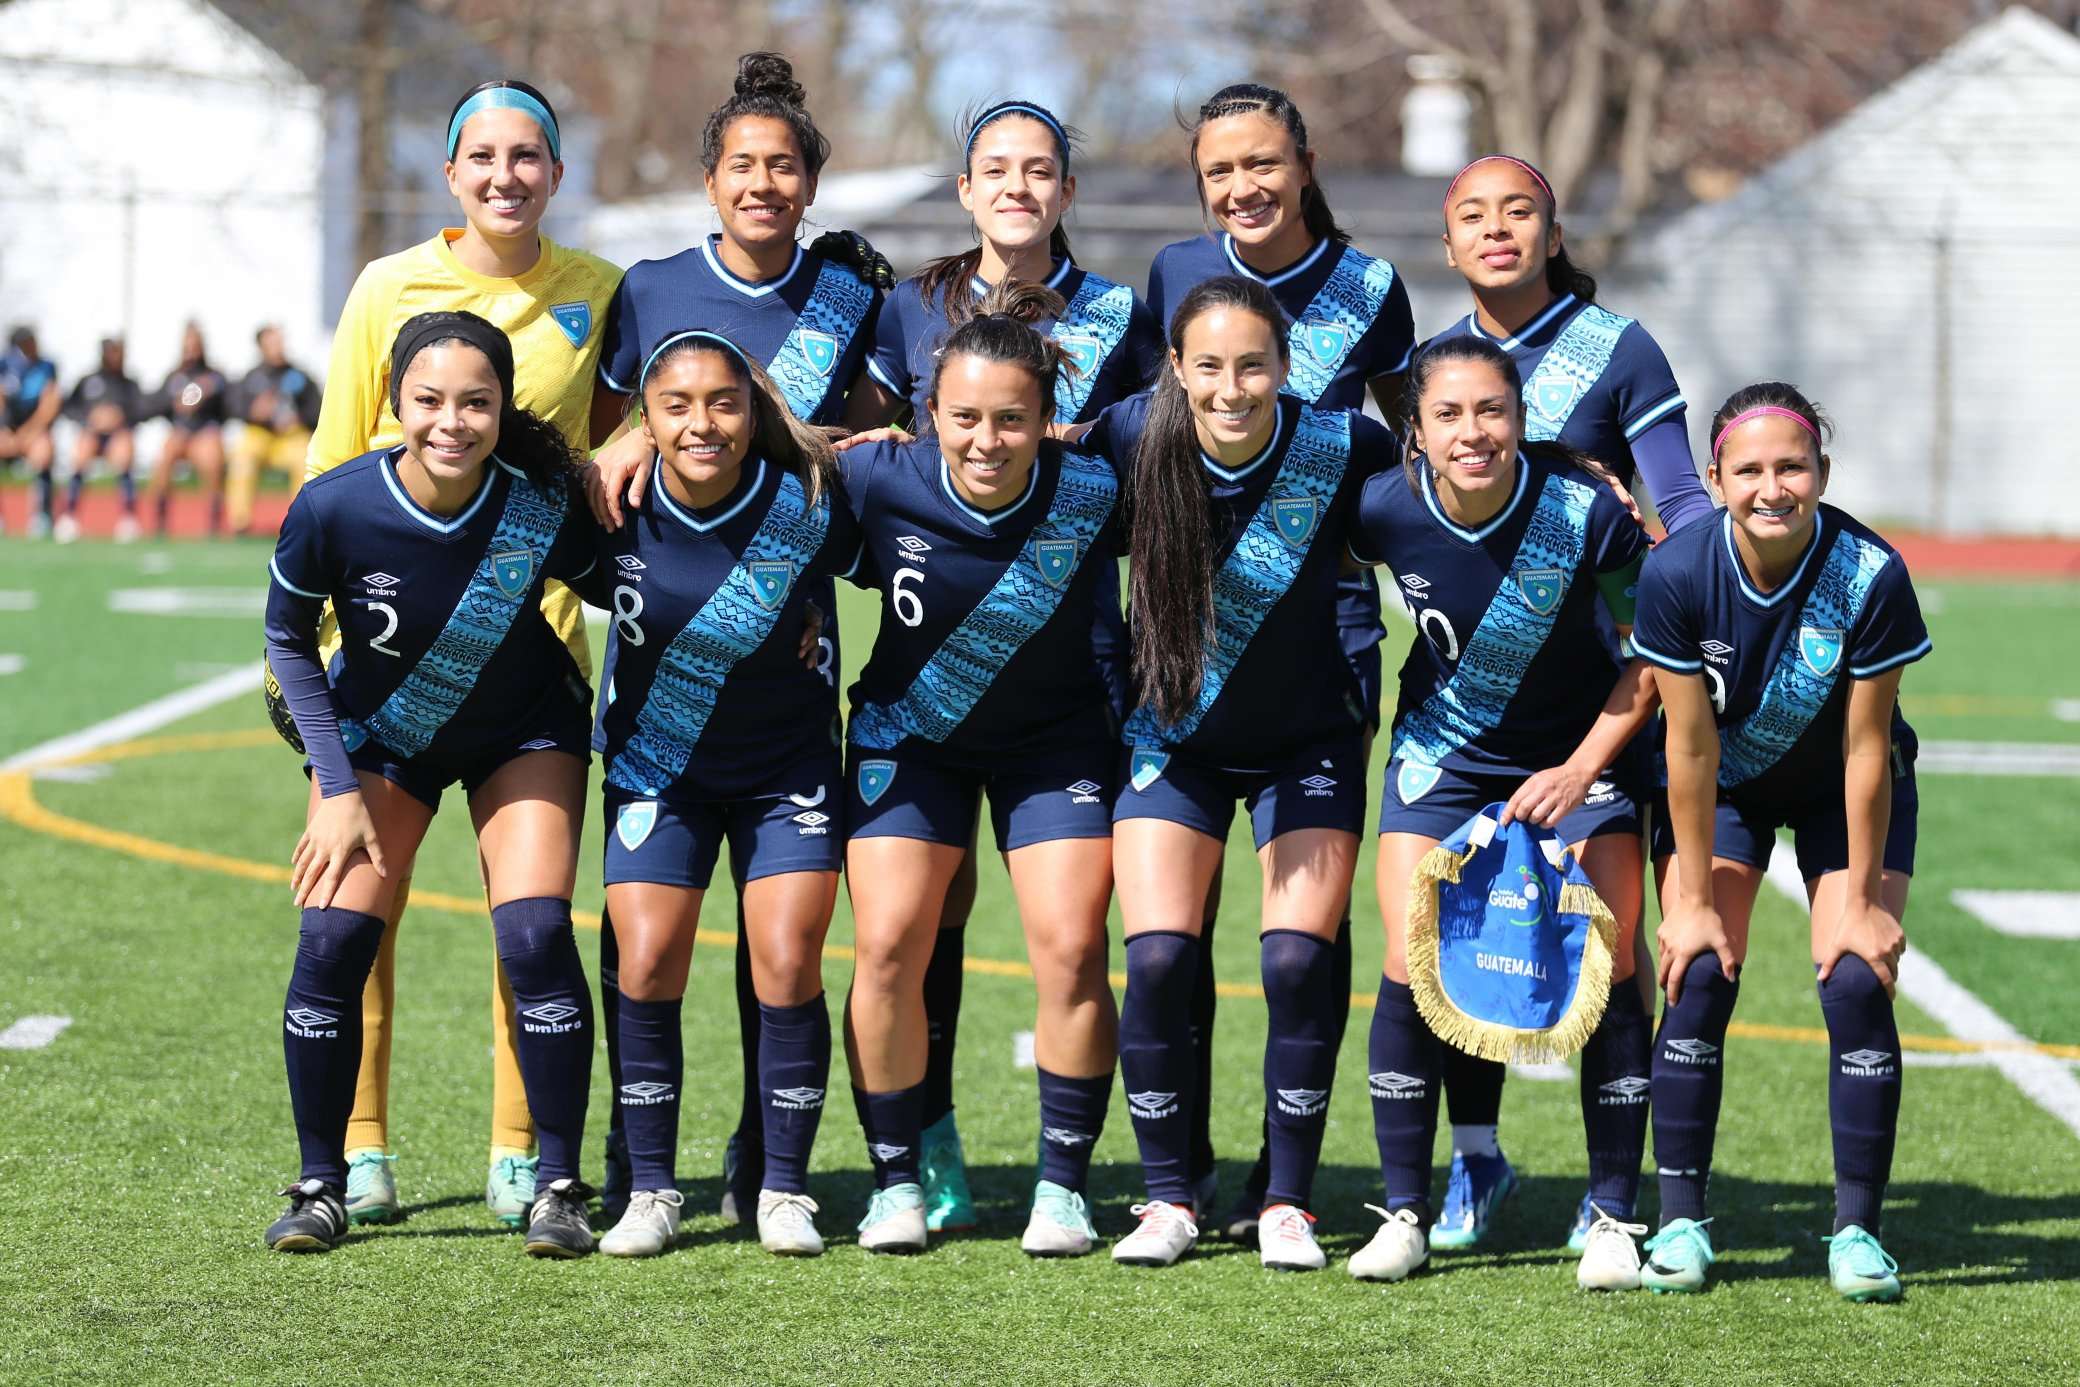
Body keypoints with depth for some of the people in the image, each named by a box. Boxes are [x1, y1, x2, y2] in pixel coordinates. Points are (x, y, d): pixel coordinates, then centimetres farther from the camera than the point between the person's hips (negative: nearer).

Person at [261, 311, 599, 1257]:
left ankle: (558, 1188, -1)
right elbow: (289, 643, -10)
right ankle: (321, 1186, 6)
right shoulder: (334, 509, -28)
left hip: (525, 734, 0)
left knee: (535, 940, -16)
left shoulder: (543, 507, -29)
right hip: (379, 737, 0)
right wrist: (338, 790, -13)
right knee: (333, 940, -12)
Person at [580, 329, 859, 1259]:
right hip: (656, 767, 1)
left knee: (787, 967, -9)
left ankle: (784, 1190, 6)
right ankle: (651, 1191, 6)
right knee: (647, 966, -8)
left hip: (789, 770, -1)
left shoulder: (809, 504, -20)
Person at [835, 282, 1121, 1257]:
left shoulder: (1093, 496, -26)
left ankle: (1062, 1185, 5)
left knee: (1072, 949, -11)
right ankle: (895, 1179, 7)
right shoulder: (883, 480, -25)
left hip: (1054, 739, 0)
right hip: (911, 730, 1)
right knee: (888, 946, -9)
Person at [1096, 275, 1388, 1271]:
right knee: (1157, 962, -9)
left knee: (1299, 963, -10)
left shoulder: (1339, 448, -21)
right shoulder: (1136, 436, -19)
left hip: (1309, 741, -1)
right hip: (1175, 737, 1)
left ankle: (1287, 1201, 6)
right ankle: (1169, 1197, 7)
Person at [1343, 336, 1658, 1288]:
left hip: (1582, 754, -1)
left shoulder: (1586, 514, -26)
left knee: (1607, 975, -8)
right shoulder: (1386, 510, -21)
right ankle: (1405, 1214, 7)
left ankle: (1613, 1218, 5)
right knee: (1412, 972, -7)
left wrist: (1582, 769, -16)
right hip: (1443, 753, 1)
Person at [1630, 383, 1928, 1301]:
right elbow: (1691, 747, -20)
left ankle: (1856, 1227, -1)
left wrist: (1862, 901, -15)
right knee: (1700, 977, -12)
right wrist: (1692, 901, -15)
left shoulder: (1871, 576, -30)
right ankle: (1680, 1218, 0)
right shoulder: (1676, 574, -28)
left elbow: (1866, 751, -21)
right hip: (1724, 786, 1)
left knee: (1858, 982, -12)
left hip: (1844, 793, 0)